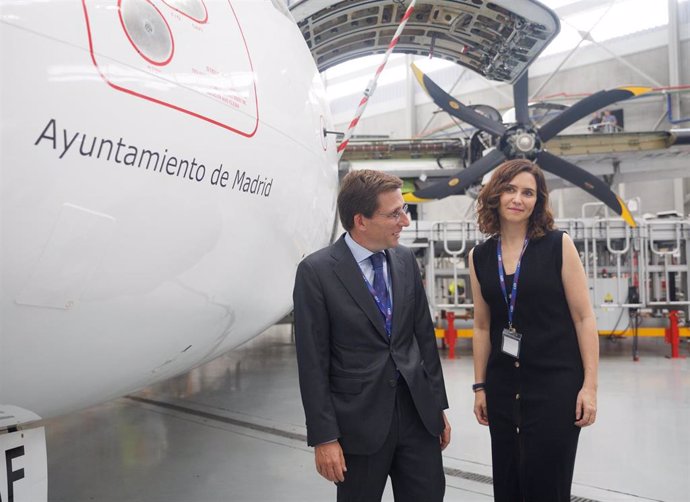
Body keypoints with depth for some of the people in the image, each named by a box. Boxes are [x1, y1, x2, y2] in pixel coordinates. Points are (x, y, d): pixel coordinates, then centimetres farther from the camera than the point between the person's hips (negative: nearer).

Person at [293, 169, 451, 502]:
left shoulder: (405, 260, 3)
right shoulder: (316, 271, -13)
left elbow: (424, 335, 9)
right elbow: (312, 361, -11)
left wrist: (439, 405, 11)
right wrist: (324, 437, -11)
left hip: (417, 411, 4)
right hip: (359, 419, -4)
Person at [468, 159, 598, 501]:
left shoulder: (558, 245, -6)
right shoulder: (480, 257, 4)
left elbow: (583, 317, -5)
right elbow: (482, 327, 9)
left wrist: (590, 385, -9)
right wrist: (479, 386, 9)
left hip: (556, 383, -3)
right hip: (503, 385, 4)